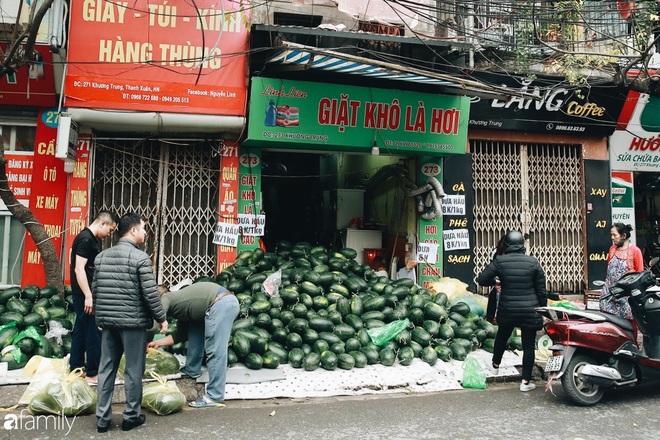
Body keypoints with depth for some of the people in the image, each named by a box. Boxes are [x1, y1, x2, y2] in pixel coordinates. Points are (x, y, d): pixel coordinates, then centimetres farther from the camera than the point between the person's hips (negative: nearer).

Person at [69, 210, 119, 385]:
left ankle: (76, 370, 24)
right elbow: (79, 269, -22)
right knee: (94, 333, -4)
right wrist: (88, 296, -24)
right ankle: (92, 373, 4)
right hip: (85, 294, -10)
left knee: (81, 331, 15)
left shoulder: (92, 239, 14)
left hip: (85, 293, 10)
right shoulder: (86, 239, -16)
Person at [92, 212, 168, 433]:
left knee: (106, 368, 12)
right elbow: (150, 293, -14)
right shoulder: (140, 257, -12)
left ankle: (102, 418, 17)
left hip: (107, 321, 6)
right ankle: (131, 416, 16)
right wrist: (161, 318, -3)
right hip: (133, 322, -6)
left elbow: (95, 289, 14)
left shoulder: (101, 256, 9)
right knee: (133, 370, 6)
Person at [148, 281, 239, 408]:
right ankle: (192, 369, 36)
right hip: (224, 302, 10)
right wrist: (158, 342, 30)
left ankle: (215, 397, -4)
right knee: (194, 328, 25)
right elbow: (181, 334, 31)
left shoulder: (165, 299, 7)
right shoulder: (180, 308, 31)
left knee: (215, 351, -8)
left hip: (221, 303, -10)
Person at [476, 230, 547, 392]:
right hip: (530, 311, -1)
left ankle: (495, 365, 44)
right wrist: (543, 308, 12)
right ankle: (525, 381, 11)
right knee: (529, 345, 8)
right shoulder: (533, 262, -5)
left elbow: (482, 279, -8)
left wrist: (494, 281, 13)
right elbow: (541, 290, 0)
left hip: (507, 310, 1)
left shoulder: (499, 261, -7)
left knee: (502, 336, 25)